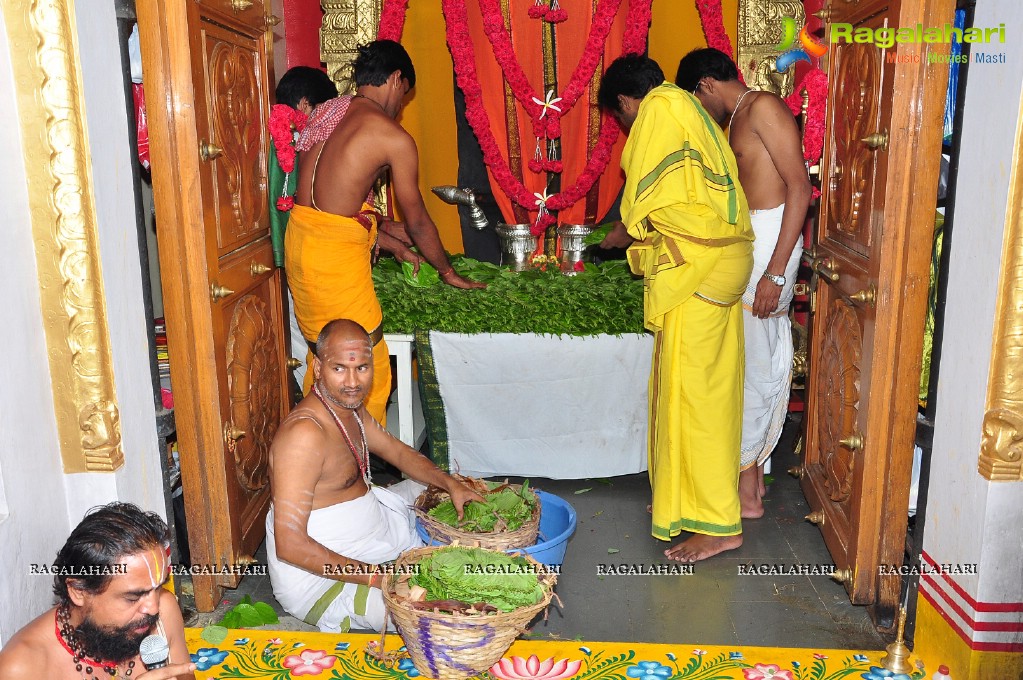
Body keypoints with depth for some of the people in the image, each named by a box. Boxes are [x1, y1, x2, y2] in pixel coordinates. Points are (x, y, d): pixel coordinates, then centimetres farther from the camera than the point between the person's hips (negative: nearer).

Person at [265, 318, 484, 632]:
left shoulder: (349, 405, 0)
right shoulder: (305, 434, -31)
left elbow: (397, 451, 17)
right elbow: (289, 544, -33)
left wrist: (450, 483, 1)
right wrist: (374, 577, -29)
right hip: (320, 575, -10)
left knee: (430, 489, 24)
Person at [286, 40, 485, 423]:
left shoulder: (328, 112, 13)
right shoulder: (394, 138, -10)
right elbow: (417, 221, -2)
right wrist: (448, 272, 14)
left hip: (300, 235, 9)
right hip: (335, 251, -9)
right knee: (368, 370, 3)